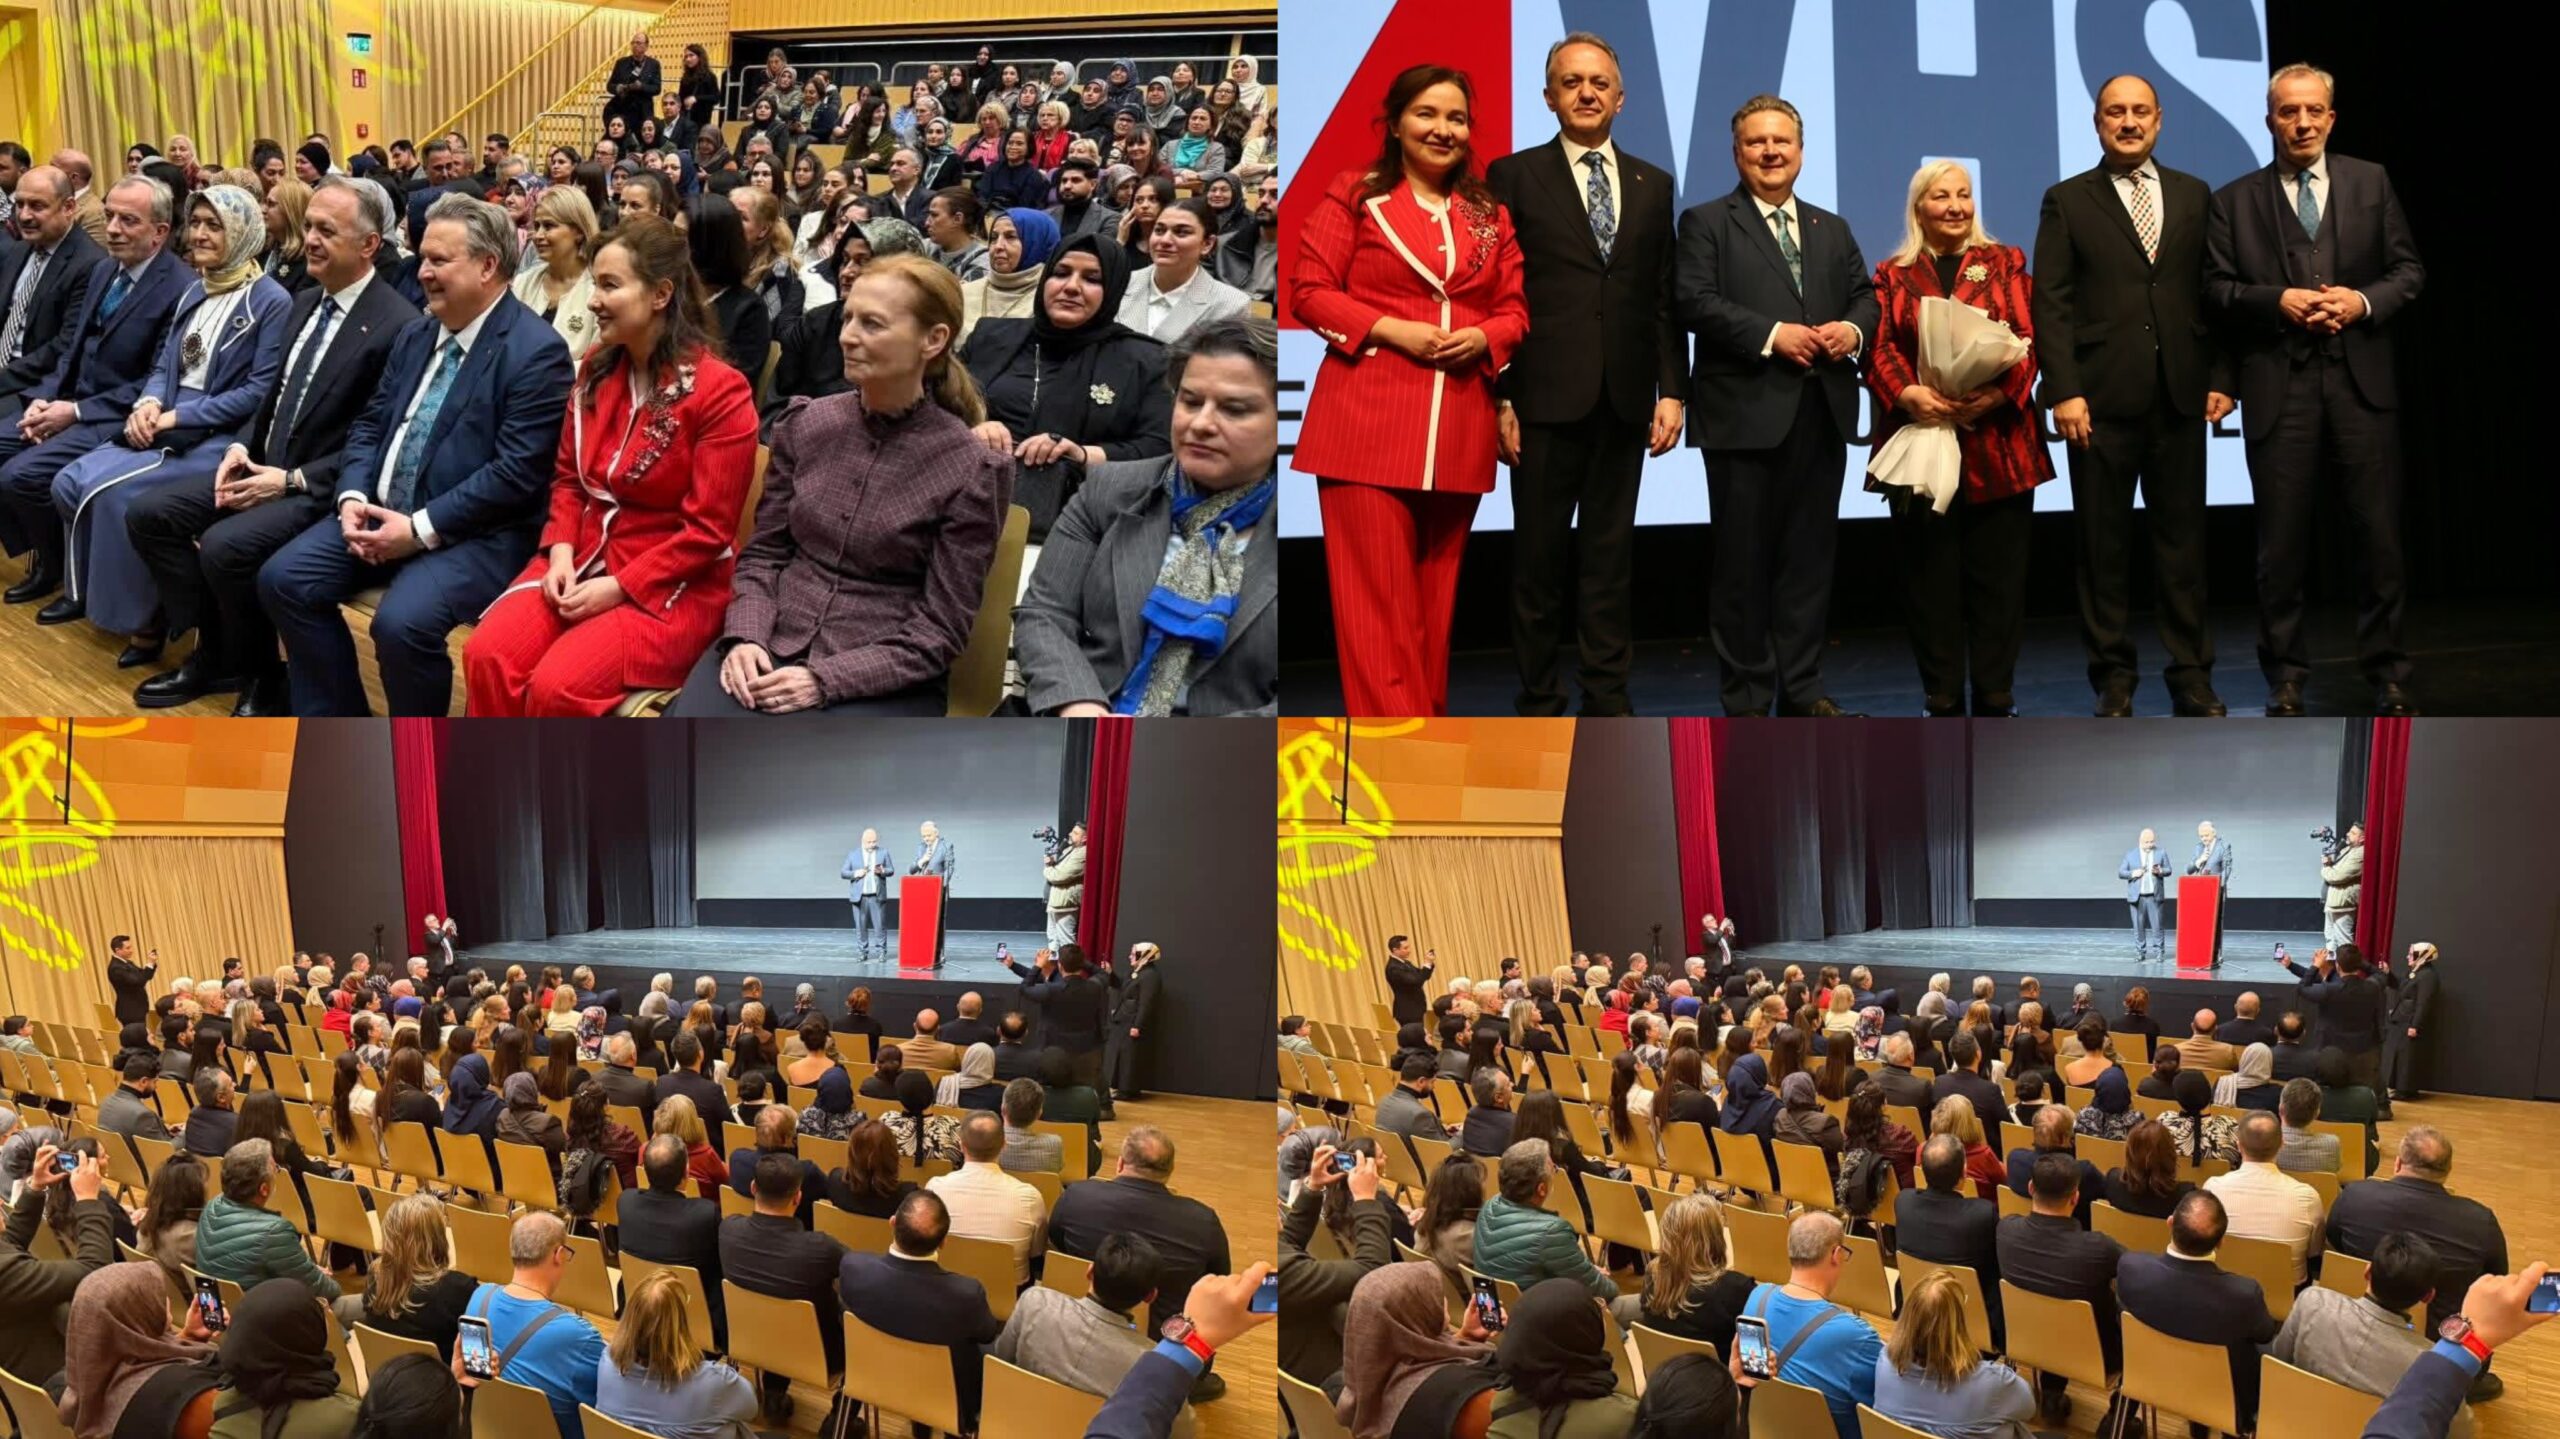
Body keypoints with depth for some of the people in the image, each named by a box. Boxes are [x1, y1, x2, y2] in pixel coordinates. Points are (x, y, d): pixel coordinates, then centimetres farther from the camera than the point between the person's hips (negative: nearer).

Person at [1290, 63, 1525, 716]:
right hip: (1368, 420, -4)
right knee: (1377, 596, -7)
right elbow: (1309, 291, -2)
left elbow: (1516, 307, 15)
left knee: (1435, 594, 10)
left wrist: (1484, 337, -7)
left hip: (1459, 429, 4)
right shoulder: (1354, 195, 3)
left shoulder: (1490, 213, 16)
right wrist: (1392, 330, -14)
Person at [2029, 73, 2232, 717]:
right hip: (2103, 397, -2)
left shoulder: (2193, 196, 12)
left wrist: (2219, 377, 3)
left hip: (2180, 394, 2)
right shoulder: (2067, 202, 5)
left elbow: (2213, 294, 11)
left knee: (2183, 537, 4)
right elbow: (2051, 303, -2)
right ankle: (2114, 676, 10)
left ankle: (2192, 675, 10)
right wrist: (2064, 390, -11)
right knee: (2104, 542, 2)